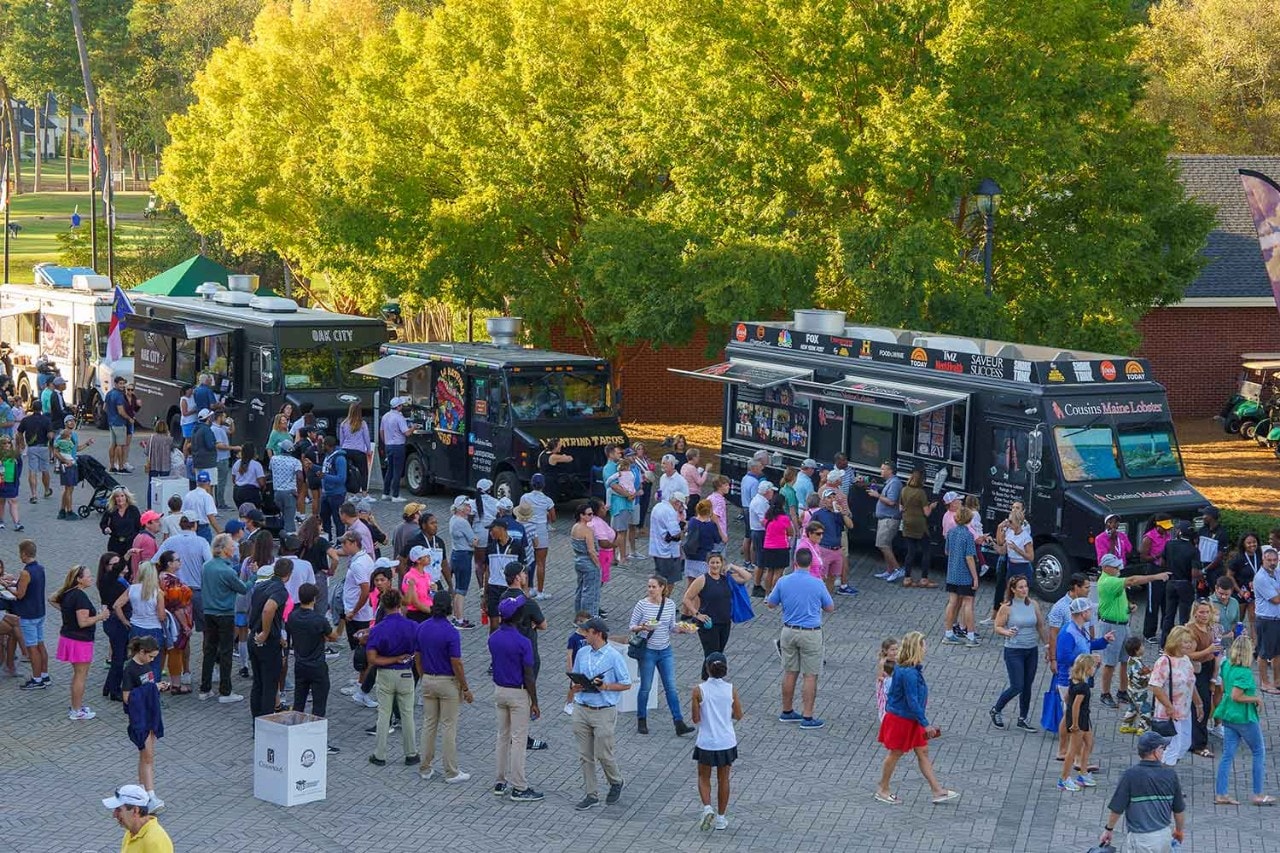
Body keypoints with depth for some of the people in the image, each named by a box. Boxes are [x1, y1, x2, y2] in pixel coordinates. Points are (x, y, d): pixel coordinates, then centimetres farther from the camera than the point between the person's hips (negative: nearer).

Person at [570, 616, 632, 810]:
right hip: (581, 710, 5)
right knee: (585, 756, 7)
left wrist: (606, 686, -19)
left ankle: (616, 782, 28)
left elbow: (626, 684, -5)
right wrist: (576, 687, -6)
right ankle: (592, 795, 17)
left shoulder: (614, 656, -10)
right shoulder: (582, 653, 6)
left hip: (604, 712, -5)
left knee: (603, 754, 0)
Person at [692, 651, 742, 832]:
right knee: (723, 779, 17)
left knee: (704, 778, 19)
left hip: (706, 743, -1)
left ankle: (707, 807, -2)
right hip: (726, 742, 2)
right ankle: (720, 818, 23)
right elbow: (738, 715, 1)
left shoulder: (699, 690, -14)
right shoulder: (731, 689, -8)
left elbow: (696, 719, -9)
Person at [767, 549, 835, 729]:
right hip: (811, 634, -4)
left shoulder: (783, 582, -5)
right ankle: (807, 717, 2)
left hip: (789, 632, 4)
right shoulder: (818, 584, -12)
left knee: (789, 673, 15)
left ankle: (787, 712, 24)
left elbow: (771, 604, 7)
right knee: (810, 676, 2)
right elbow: (830, 608, 1)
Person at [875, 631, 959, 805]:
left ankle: (938, 791, 15)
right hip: (900, 719, -9)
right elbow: (912, 702, -28)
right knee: (896, 753, 6)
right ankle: (882, 790, 23)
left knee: (923, 752, 11)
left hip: (910, 720, 10)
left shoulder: (903, 669, 3)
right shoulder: (909, 673, -28)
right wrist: (925, 724, -23)